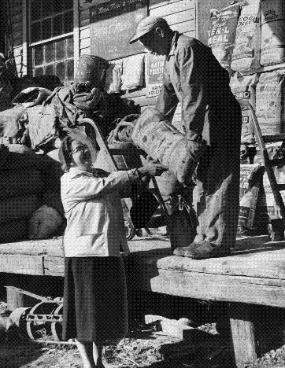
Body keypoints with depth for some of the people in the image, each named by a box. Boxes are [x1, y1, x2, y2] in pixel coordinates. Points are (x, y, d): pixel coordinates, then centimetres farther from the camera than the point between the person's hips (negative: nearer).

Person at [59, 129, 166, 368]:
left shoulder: (100, 175, 17)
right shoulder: (71, 182, -8)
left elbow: (126, 188, 11)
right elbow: (105, 185, -19)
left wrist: (144, 177, -9)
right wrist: (140, 171, -20)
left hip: (109, 249, 8)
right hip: (84, 252, -8)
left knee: (106, 306, 13)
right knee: (86, 308, 0)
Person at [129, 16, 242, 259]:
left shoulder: (187, 48, -15)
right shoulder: (170, 57, 17)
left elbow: (193, 95, -23)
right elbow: (167, 96, 27)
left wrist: (191, 136, -26)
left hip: (221, 115, -10)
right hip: (205, 120, 10)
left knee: (218, 179, -11)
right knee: (202, 179, 9)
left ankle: (218, 241, -11)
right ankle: (205, 237, 12)